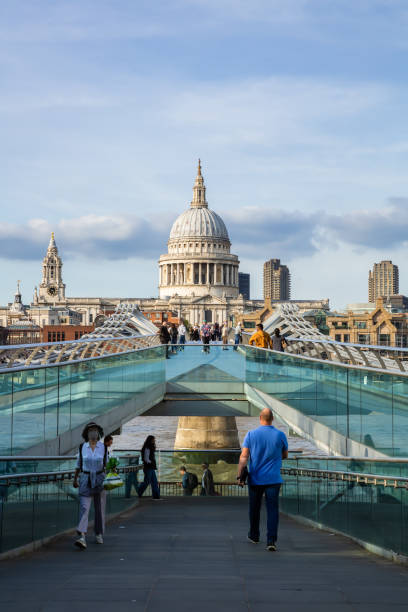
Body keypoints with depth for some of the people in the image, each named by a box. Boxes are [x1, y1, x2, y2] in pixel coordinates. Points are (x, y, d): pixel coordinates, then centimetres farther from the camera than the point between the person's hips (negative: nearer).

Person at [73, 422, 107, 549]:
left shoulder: (104, 447, -1)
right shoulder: (82, 447, 0)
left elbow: (106, 464, 6)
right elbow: (78, 464, 11)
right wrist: (75, 479, 17)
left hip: (100, 480, 1)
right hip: (85, 480, -1)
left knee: (99, 508, 9)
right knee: (84, 507, -13)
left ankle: (99, 534, 28)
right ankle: (82, 538, -22)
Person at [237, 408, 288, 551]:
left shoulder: (251, 434, -5)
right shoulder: (280, 435, -2)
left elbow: (244, 456, -10)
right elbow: (285, 455, 11)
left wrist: (240, 475, -8)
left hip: (255, 479, 1)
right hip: (273, 479, -1)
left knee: (254, 508, 17)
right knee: (272, 509, -2)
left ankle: (254, 536, 34)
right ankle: (271, 540, -15)